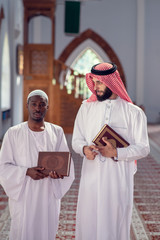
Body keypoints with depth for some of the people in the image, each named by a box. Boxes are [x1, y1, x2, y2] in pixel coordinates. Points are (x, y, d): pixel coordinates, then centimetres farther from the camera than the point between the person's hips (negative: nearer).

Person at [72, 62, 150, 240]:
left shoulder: (133, 112, -1)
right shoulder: (86, 108, 8)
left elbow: (143, 148, -3)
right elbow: (76, 140, 9)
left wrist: (116, 152, -17)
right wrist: (84, 149, -14)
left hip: (118, 179, -2)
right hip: (91, 177, 2)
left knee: (115, 224, 3)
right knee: (87, 223, 4)